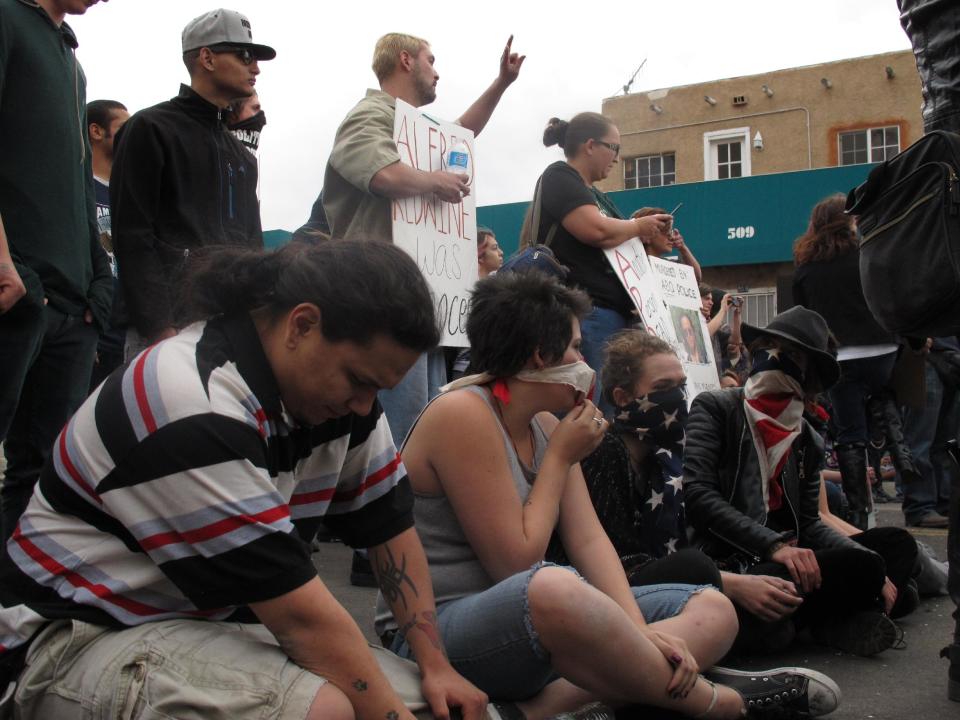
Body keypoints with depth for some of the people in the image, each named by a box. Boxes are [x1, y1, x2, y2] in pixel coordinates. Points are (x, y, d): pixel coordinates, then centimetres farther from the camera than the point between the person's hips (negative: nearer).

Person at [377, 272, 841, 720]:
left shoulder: (545, 425, 10)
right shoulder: (462, 415, -17)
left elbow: (589, 540, 0)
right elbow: (515, 563, -18)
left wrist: (639, 634, -15)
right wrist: (561, 459, -10)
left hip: (533, 620, 9)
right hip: (438, 631, -9)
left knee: (712, 610, 0)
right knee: (554, 588, -43)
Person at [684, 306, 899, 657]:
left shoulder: (808, 441, 17)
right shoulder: (714, 407, 0)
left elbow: (808, 522, 13)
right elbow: (697, 493, -12)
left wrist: (871, 564, -6)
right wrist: (773, 545, -22)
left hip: (778, 561, 5)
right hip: (719, 559, -4)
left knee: (865, 566, -26)